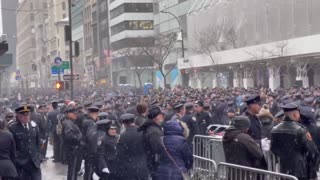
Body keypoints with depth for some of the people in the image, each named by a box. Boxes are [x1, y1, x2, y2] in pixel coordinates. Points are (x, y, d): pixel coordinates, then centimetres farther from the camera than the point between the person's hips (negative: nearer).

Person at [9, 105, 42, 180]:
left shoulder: (34, 125, 6)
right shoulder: (13, 128, -10)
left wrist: (39, 155, 9)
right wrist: (14, 159, -7)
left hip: (35, 161, 4)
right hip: (21, 163, -4)